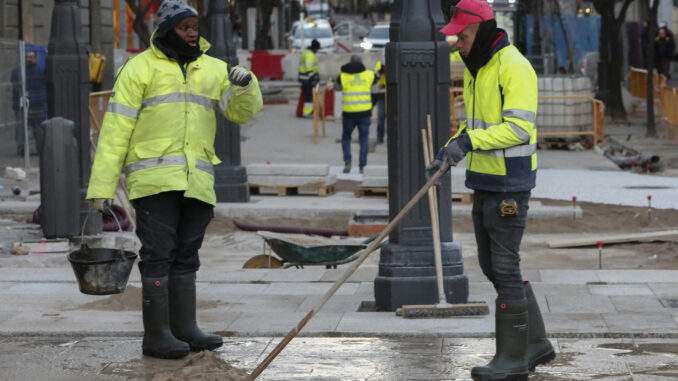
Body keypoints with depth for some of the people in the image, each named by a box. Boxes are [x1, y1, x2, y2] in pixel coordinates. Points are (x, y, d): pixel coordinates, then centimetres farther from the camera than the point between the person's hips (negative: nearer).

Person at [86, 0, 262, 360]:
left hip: (195, 182, 5)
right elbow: (116, 128, -4)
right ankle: (156, 335, -5)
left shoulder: (213, 70, 13)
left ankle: (184, 328, 18)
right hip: (153, 178, -5)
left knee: (185, 258, 10)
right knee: (158, 255, -7)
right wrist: (101, 185, -9)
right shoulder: (139, 68, -1)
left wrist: (246, 85, -14)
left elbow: (243, 112, 9)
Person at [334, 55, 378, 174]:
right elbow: (376, 77, 24)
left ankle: (347, 161, -2)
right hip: (364, 112, 1)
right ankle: (362, 166, 4)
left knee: (346, 138, 17)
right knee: (364, 139, 11)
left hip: (349, 113, -1)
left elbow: (337, 87, 17)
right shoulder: (368, 74, 2)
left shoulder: (343, 76, -2)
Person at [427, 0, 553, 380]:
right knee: (492, 265, 13)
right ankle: (536, 343, 23)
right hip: (485, 180, 10)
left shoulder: (514, 67, -19)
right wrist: (448, 152, 8)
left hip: (510, 183, -10)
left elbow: (519, 128, -27)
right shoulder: (475, 68, 12)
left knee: (505, 267, -5)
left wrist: (469, 142, -33)